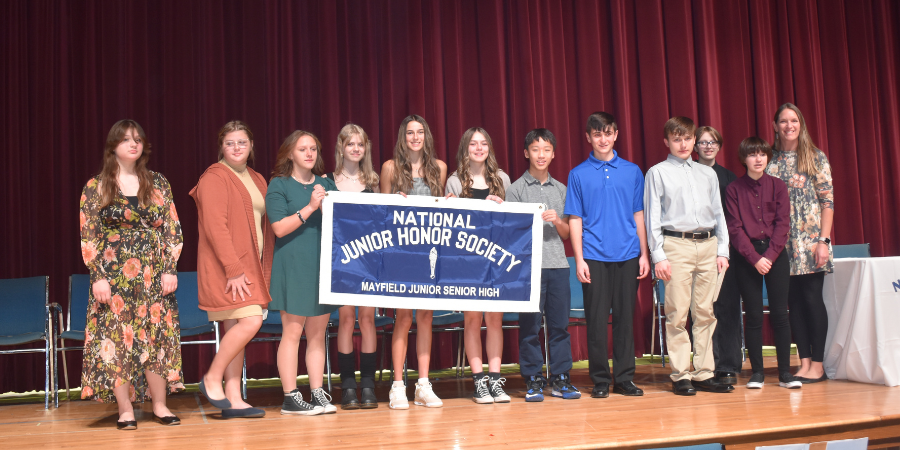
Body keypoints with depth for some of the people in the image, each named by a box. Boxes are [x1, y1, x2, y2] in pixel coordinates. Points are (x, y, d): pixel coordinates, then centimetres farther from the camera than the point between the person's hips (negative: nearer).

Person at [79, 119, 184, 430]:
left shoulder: (158, 184, 8)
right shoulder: (96, 187, 3)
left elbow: (173, 230, 7)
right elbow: (88, 236, 0)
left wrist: (170, 268, -2)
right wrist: (98, 276, -8)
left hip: (154, 274, 2)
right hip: (113, 275, -1)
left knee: (157, 337, 1)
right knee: (116, 339, -2)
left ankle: (160, 406, 11)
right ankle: (125, 410, 7)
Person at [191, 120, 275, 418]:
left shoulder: (257, 180, 17)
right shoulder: (214, 178, -7)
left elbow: (265, 227, 19)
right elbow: (215, 227, -15)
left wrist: (266, 268, 11)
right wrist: (233, 269, -20)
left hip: (251, 267, 8)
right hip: (226, 268, -8)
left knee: (234, 329, 7)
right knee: (250, 322, -16)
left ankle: (233, 399, 9)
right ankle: (212, 379, 0)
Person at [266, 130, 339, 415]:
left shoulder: (326, 184, 15)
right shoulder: (279, 185, 0)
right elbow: (279, 228, -10)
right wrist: (310, 207, -16)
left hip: (324, 265, 5)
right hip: (293, 267, -5)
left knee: (318, 332, 8)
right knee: (293, 331, -3)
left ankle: (317, 393, 15)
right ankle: (290, 398, 3)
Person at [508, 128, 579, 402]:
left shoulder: (561, 189, 16)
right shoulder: (516, 189, 5)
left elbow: (566, 234, 15)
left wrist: (557, 220, -3)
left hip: (558, 264, 3)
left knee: (560, 323, 4)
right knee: (530, 325, -2)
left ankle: (560, 379, 12)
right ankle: (532, 381, 7)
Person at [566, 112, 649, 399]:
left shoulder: (632, 171, 9)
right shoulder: (579, 174, 4)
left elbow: (638, 214, 11)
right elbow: (575, 220, 2)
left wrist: (644, 254, 6)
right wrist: (579, 259, -5)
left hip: (627, 256, 2)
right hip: (594, 256, -2)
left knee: (625, 317, 6)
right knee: (596, 319, 1)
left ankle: (624, 378, 15)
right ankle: (600, 380, 10)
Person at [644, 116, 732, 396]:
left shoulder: (708, 174, 17)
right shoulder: (658, 173, 5)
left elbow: (719, 213, 17)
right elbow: (652, 217, 0)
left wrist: (722, 251, 8)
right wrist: (658, 256, -7)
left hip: (708, 245, 4)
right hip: (676, 245, -4)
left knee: (706, 313, 6)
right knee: (677, 314, -4)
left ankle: (704, 373, 13)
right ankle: (681, 375, 4)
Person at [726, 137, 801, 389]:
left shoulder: (778, 186, 5)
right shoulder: (734, 189, 1)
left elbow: (783, 223, 0)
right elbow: (734, 228, -4)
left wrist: (769, 255, -11)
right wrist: (754, 258, -12)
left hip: (775, 254, 1)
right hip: (746, 257, -1)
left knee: (779, 313, -1)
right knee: (753, 315, 1)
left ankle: (785, 372, 5)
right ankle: (757, 373, 7)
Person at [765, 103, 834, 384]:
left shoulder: (816, 158, 1)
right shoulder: (770, 160, 7)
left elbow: (828, 201, -2)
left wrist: (824, 240, -10)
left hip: (810, 239, -3)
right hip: (782, 242, 3)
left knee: (812, 298, -3)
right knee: (794, 300, 5)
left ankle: (817, 365, 6)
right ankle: (804, 362, 13)